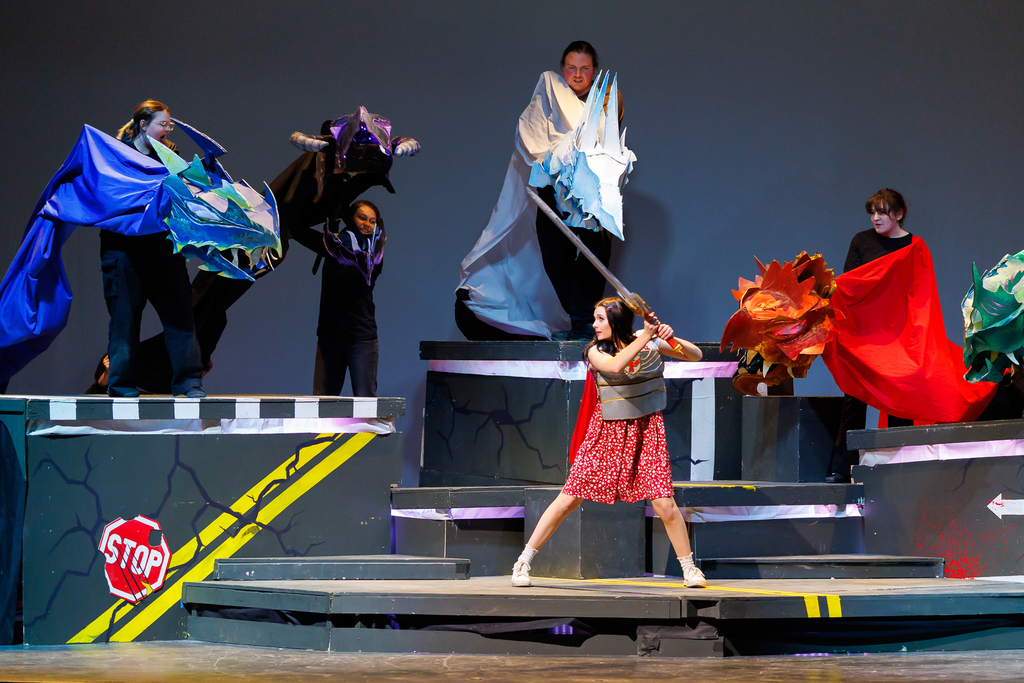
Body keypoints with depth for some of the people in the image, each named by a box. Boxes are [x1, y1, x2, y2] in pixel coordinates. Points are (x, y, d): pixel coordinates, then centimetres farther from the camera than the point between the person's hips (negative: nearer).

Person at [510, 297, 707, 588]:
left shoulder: (650, 342, -3)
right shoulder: (596, 351, -6)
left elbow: (696, 356, -1)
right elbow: (616, 366, -28)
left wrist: (671, 338, -19)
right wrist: (644, 338, -27)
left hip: (646, 431, 0)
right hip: (608, 431, 0)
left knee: (664, 504, -9)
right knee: (569, 499, -3)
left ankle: (689, 567, 10)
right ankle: (523, 562, 6)